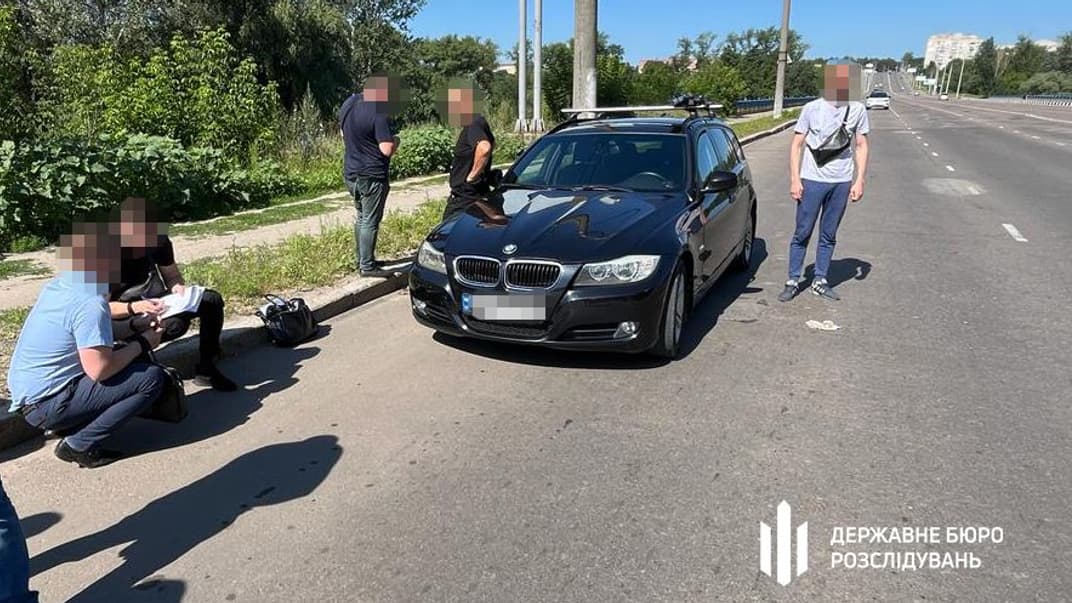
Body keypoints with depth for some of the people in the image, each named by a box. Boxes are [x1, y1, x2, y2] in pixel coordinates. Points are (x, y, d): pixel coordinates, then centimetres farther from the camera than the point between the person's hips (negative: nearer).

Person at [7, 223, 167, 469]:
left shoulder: (58, 284, 4)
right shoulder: (90, 303, -24)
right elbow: (99, 370, -26)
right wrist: (142, 344, -12)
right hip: (46, 405, -9)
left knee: (124, 355, 22)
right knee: (152, 378, -14)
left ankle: (70, 427, 13)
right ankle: (79, 445, -7)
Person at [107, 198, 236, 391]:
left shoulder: (158, 240, -8)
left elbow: (171, 274, 5)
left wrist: (178, 287, -19)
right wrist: (135, 307, -38)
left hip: (155, 300, 7)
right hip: (125, 315, -7)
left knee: (212, 299, -12)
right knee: (174, 324, -36)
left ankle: (206, 368, -4)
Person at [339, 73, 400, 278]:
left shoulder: (350, 102, 6)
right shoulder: (378, 113, -21)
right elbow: (387, 149, -23)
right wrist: (395, 140, -3)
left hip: (350, 173, 9)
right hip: (372, 175, -8)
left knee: (361, 217, 19)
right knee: (370, 221, -1)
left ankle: (362, 259, 28)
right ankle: (367, 266, 4)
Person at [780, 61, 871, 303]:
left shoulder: (858, 110, 2)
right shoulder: (812, 109, -4)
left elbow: (861, 146, 8)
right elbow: (796, 145, -1)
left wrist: (859, 180, 1)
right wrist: (795, 180, -7)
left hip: (842, 182, 2)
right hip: (812, 180, -2)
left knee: (829, 236, 10)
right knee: (802, 233, 2)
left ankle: (820, 281, 20)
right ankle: (793, 281, 11)